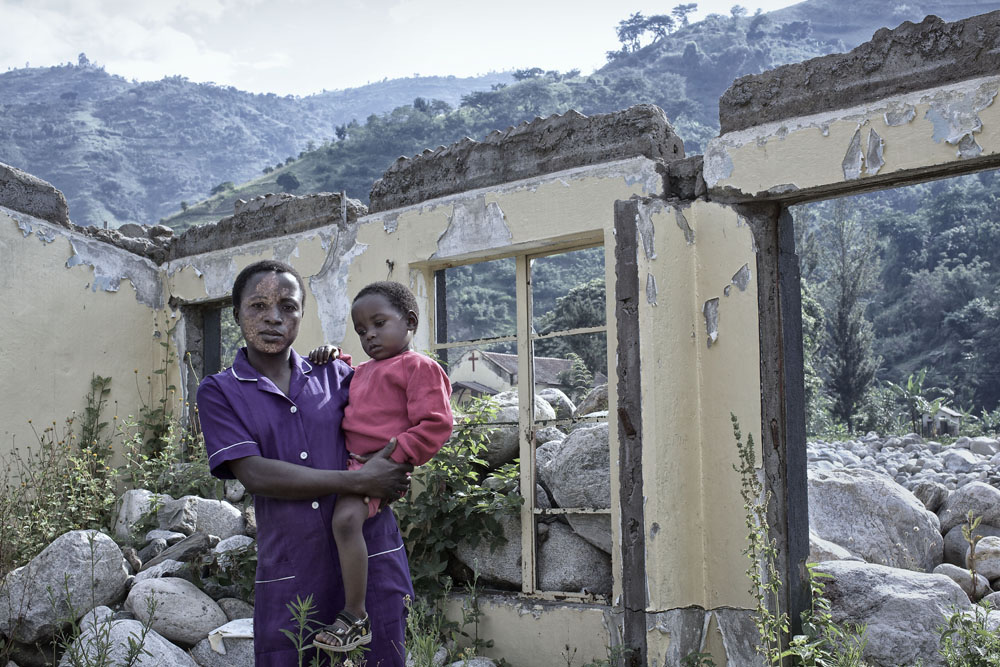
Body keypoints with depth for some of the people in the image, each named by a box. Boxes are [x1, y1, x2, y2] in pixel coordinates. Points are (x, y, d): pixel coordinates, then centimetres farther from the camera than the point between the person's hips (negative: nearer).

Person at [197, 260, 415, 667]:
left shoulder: (334, 374, 9)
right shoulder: (220, 393, 3)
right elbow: (254, 474, -11)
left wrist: (401, 467, -3)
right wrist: (358, 481, -16)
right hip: (290, 579, -2)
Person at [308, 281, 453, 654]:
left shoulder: (418, 367, -5)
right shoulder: (364, 371, 22)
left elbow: (436, 425, -13)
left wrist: (392, 455, -21)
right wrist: (332, 358, 21)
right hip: (350, 461, 10)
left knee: (346, 518, -31)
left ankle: (356, 619, -24)